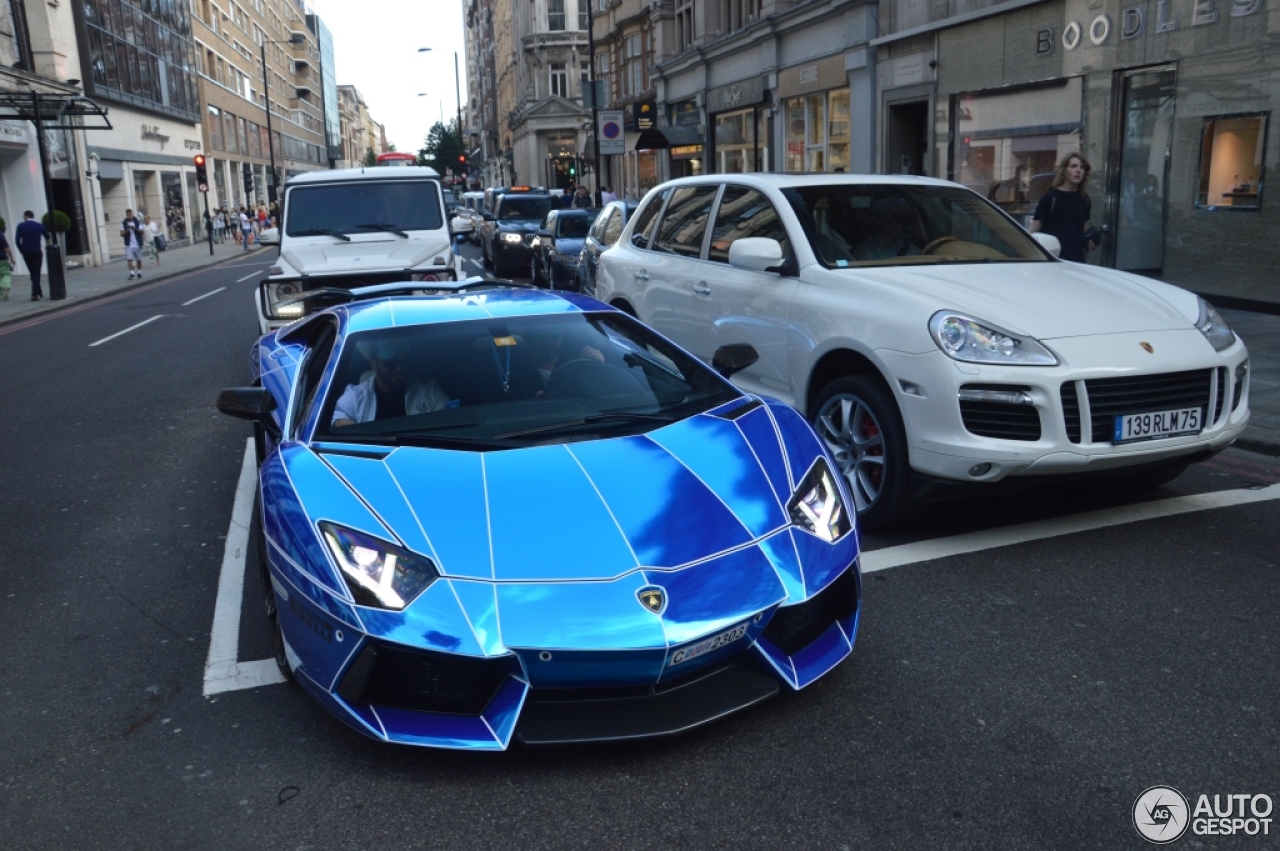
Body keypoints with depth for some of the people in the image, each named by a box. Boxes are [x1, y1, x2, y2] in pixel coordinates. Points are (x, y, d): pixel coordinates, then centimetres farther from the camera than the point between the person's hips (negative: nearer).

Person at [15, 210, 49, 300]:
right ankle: (35, 294, -11)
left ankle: (38, 292, 23)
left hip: (26, 252, 1)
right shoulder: (40, 225, 5)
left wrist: (22, 250, 5)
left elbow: (17, 240, -6)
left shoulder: (21, 226, 1)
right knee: (36, 273, -1)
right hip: (37, 251, -1)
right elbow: (47, 237, 11)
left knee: (32, 273, 15)